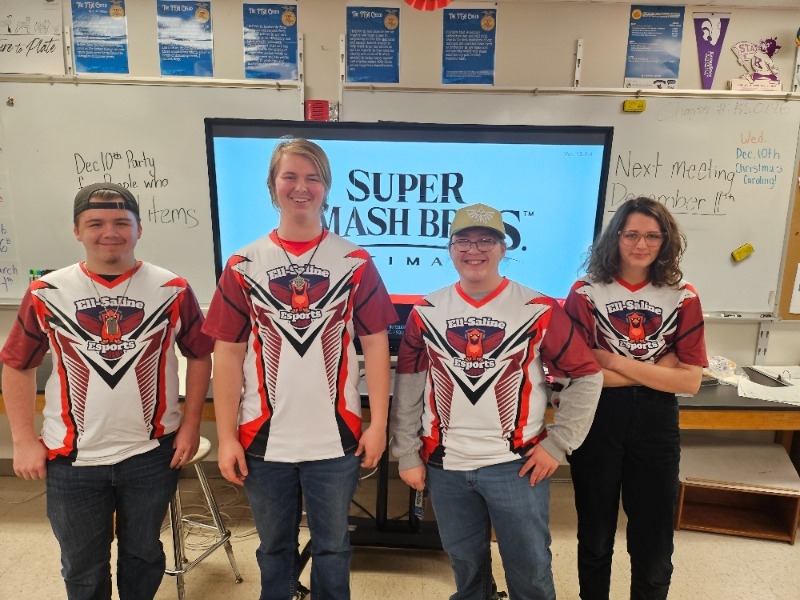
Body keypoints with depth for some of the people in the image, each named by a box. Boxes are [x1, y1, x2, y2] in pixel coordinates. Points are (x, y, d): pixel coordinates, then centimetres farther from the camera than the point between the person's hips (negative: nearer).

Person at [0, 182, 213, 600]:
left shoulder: (171, 290, -6)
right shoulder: (47, 292, -4)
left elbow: (199, 355, 1)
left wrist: (191, 425, -4)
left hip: (153, 453, 0)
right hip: (72, 458, 1)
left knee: (143, 554, 20)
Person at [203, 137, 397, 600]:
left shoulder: (355, 262, -2)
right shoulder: (244, 266, 0)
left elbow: (375, 345, -2)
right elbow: (228, 354, 0)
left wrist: (378, 424, -6)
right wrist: (227, 437, -3)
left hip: (336, 438, -1)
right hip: (263, 438, 1)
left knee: (333, 546, 18)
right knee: (274, 548, 21)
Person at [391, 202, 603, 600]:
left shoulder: (539, 310, -6)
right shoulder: (426, 312, 1)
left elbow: (586, 377, -1)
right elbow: (408, 388, 4)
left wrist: (557, 444, -5)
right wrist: (406, 455, 4)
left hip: (517, 464, -2)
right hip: (445, 466, 3)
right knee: (465, 568, 19)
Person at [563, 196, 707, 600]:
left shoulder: (683, 298, -1)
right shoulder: (585, 293, -8)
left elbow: (690, 381, -8)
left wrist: (614, 361, -15)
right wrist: (656, 369, -14)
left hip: (656, 425, 2)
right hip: (597, 422, -1)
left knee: (654, 543, 14)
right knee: (595, 536, 18)